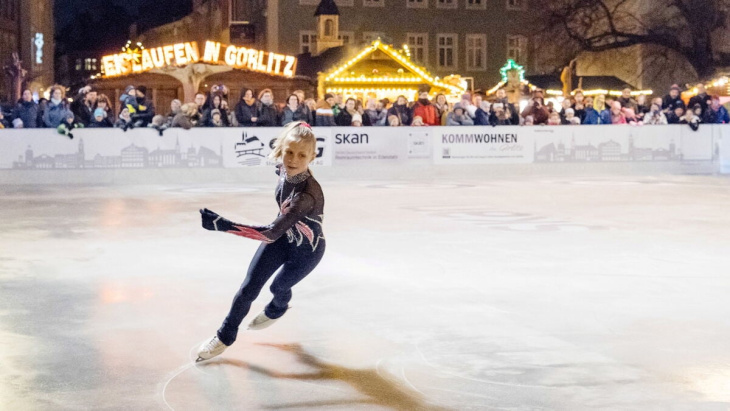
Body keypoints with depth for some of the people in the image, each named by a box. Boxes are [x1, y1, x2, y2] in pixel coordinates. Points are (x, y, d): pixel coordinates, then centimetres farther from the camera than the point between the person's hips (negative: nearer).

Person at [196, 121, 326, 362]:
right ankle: (225, 337, 22)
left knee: (279, 286, 22)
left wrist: (223, 225, -52)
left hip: (306, 250, -4)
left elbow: (272, 233, -47)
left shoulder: (308, 194, -44)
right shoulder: (284, 169, -23)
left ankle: (276, 310, 59)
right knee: (249, 287, 1)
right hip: (283, 235, 5)